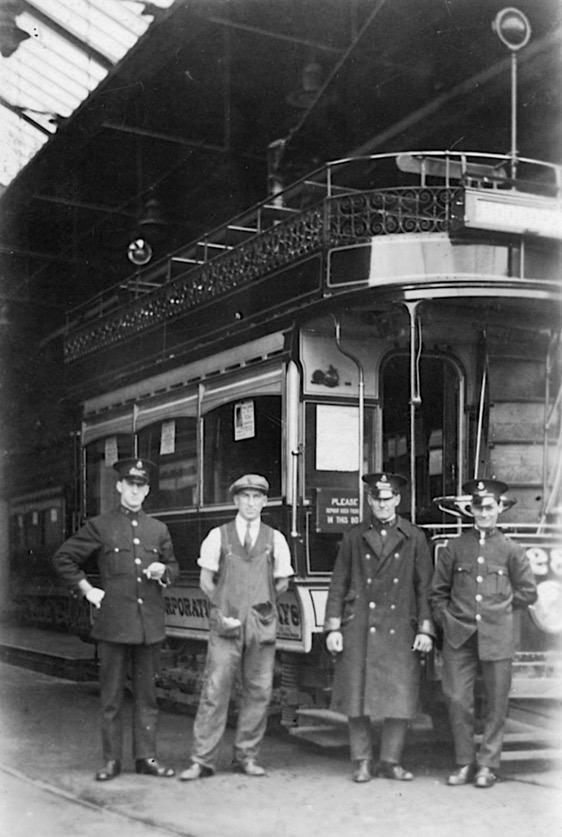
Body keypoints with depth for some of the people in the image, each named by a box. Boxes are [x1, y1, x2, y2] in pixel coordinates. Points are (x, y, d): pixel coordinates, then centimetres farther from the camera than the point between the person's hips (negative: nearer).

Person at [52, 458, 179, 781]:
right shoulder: (100, 527, 3)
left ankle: (147, 757, 15)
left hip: (150, 623, 3)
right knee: (112, 694, 2)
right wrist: (86, 589, 3)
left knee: (147, 693, 7)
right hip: (114, 622, -3)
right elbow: (63, 558, 9)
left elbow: (173, 566, 22)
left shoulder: (159, 530, 12)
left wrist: (163, 571, 0)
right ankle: (112, 760, 11)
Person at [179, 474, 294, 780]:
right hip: (225, 623, -2)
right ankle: (202, 760, -1)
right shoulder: (218, 536, 6)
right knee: (215, 689, -5)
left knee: (259, 691, 3)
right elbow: (206, 580, 8)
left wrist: (261, 603, 8)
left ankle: (246, 756, 16)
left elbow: (282, 583, 16)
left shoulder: (275, 539, 8)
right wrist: (223, 608, 0)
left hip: (261, 625, 2)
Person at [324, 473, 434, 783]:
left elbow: (424, 587, 5)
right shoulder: (354, 537, 8)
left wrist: (425, 630, -2)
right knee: (357, 698, 1)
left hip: (399, 630, 0)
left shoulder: (414, 538, 7)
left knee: (400, 699, 0)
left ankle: (390, 762, 15)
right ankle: (362, 762, 15)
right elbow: (338, 584, 8)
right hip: (359, 631, 0)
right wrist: (333, 628, 0)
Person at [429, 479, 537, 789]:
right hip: (459, 636, 1)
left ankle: (488, 765, 16)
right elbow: (437, 591, 14)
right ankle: (465, 763, 14)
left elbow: (527, 592, 12)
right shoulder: (454, 548, 7)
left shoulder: (510, 550, 5)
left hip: (497, 637, -1)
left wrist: (497, 607, 8)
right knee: (457, 699, 0)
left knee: (496, 703, 4)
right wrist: (446, 620, 4)